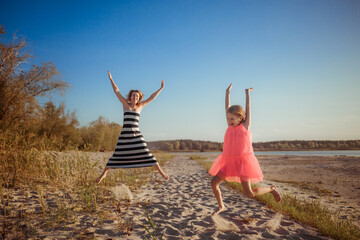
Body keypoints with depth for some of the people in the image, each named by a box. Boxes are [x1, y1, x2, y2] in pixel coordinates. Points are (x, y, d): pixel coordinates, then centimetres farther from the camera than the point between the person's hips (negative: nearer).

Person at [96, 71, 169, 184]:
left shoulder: (140, 106, 9)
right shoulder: (125, 104, 6)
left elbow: (151, 97, 12)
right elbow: (116, 91, 6)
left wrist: (161, 88, 12)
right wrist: (111, 79, 4)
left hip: (136, 135, 1)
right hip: (125, 134, 0)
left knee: (146, 153, -4)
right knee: (117, 155, 5)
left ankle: (161, 171, 1)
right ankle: (104, 173, 23)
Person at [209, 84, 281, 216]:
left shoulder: (245, 126, -5)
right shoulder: (231, 126, 6)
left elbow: (248, 107, 0)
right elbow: (227, 107, 10)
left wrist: (247, 93, 11)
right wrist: (228, 92, 14)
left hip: (242, 161, -5)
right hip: (229, 161, 5)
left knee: (249, 193, -7)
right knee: (213, 183, 0)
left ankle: (272, 189, 20)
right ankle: (221, 206, 22)